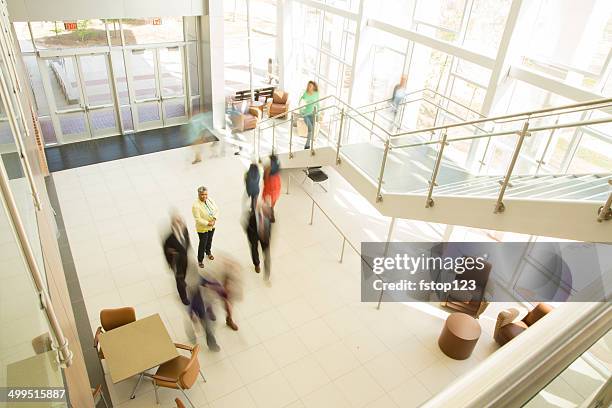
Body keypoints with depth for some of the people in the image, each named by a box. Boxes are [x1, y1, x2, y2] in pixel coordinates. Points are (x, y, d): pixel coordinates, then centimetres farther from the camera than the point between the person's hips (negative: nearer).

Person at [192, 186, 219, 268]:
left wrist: (214, 219, -18)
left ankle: (208, 252, 57)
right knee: (202, 244, 9)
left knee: (209, 240, 29)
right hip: (202, 228, -6)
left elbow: (216, 209, -4)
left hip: (212, 226, 6)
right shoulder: (196, 205, -29)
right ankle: (200, 260, 31)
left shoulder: (210, 200, -10)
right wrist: (208, 223, -27)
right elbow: (198, 219, -27)